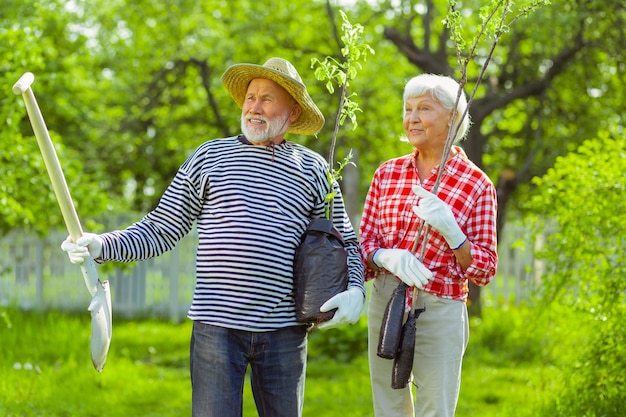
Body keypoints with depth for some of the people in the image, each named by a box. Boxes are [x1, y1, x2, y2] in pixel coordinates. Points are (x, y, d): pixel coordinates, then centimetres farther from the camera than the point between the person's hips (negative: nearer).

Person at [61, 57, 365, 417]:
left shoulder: (313, 170, 10)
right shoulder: (211, 158, 8)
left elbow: (346, 244, 16)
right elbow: (160, 231, 9)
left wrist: (355, 291, -4)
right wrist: (100, 245, -6)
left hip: (285, 331, 1)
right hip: (218, 327, -1)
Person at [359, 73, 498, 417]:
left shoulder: (477, 184, -3)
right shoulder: (387, 173, 7)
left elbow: (484, 271, -4)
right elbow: (363, 242, 7)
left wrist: (449, 228, -20)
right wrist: (388, 257, -15)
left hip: (439, 311, -3)